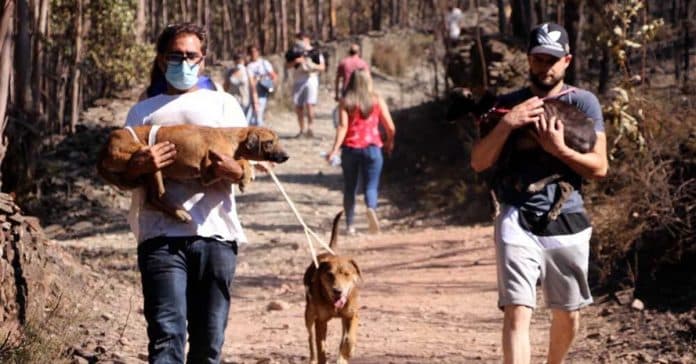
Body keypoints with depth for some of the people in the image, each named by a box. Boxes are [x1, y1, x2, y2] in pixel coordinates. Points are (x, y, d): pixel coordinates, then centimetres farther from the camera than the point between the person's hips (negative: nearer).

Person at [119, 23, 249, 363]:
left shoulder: (223, 105, 17)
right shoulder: (143, 112, 17)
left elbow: (248, 167, 11)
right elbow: (120, 175, 10)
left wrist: (234, 169, -13)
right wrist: (139, 166, -14)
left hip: (216, 234, 1)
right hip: (161, 237, -1)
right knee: (166, 336, -14)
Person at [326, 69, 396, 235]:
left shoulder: (346, 102, 1)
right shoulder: (377, 101, 3)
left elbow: (343, 126, -11)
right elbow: (390, 128, 2)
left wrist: (335, 149, -15)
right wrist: (389, 143, 21)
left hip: (350, 148, 1)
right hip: (372, 148, -1)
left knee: (350, 187, 13)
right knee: (371, 186, 0)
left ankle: (350, 224, 16)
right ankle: (371, 208, -32)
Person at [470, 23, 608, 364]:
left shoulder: (583, 102, 5)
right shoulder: (509, 103, 7)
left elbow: (599, 167, -2)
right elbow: (479, 162, 0)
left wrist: (559, 149, -17)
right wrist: (506, 124, -13)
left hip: (567, 222, 1)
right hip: (518, 222, -1)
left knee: (568, 315, 13)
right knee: (517, 311, -14)